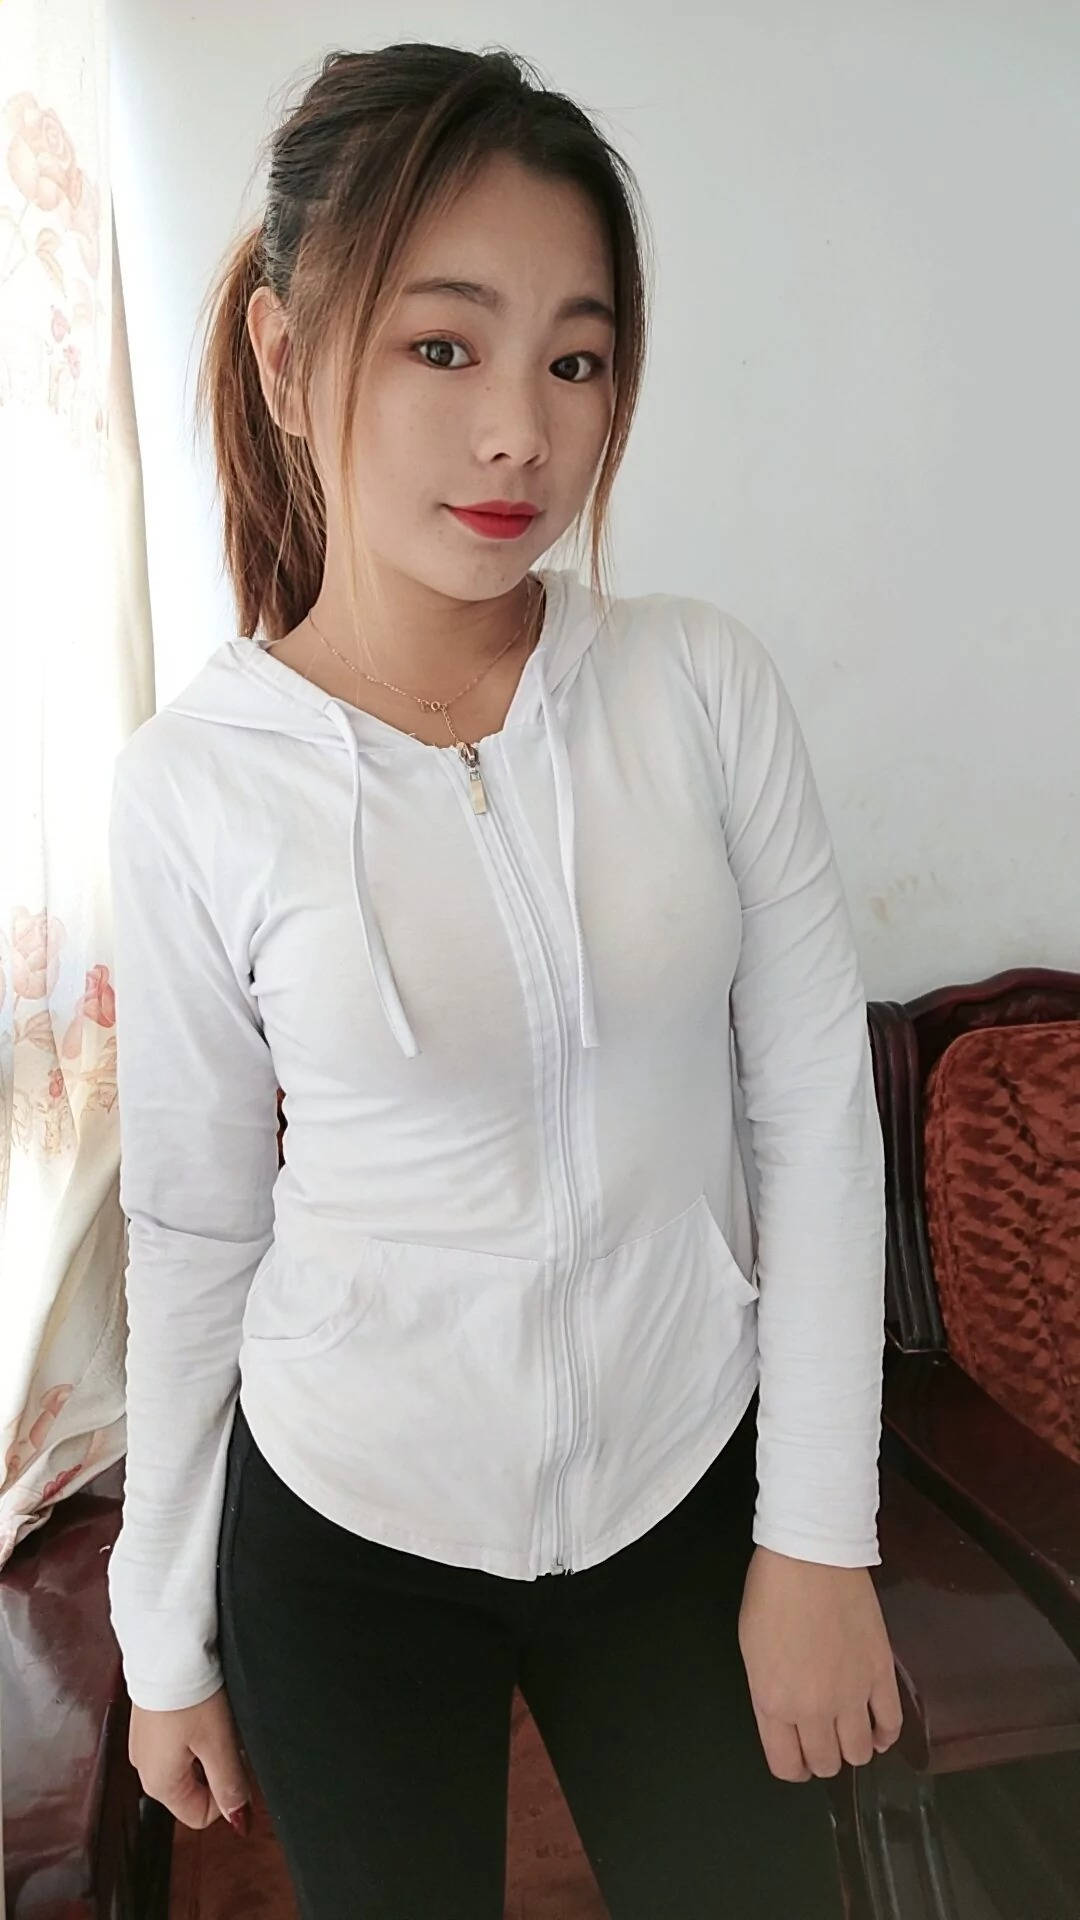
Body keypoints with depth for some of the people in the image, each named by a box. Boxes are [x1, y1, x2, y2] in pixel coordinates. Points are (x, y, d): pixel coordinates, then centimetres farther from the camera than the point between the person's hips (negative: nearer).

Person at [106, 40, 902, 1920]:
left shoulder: (704, 682, -11)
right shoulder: (194, 781, -13)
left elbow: (814, 1110, -6)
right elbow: (193, 1227, -5)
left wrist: (819, 1533, -4)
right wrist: (165, 1635, 4)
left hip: (691, 1487, 2)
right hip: (345, 1539, 0)